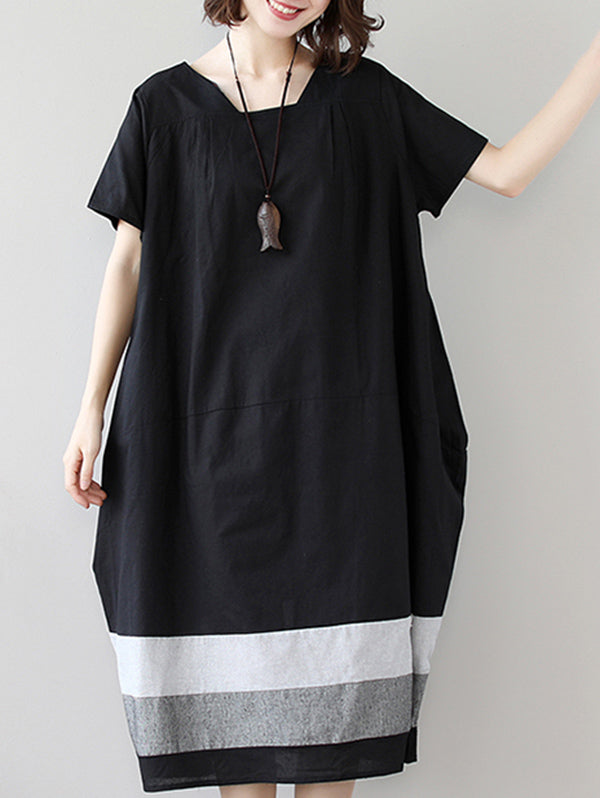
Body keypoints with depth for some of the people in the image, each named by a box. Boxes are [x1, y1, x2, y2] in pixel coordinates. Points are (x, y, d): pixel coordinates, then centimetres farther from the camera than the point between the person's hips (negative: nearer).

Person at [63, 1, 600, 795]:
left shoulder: (362, 94, 6)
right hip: (211, 424, 0)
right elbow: (129, 260, 5)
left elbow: (506, 169, 5)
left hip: (339, 428, 1)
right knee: (233, 645, 5)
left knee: (333, 665, 4)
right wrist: (92, 410, 2)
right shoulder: (166, 103, 4)